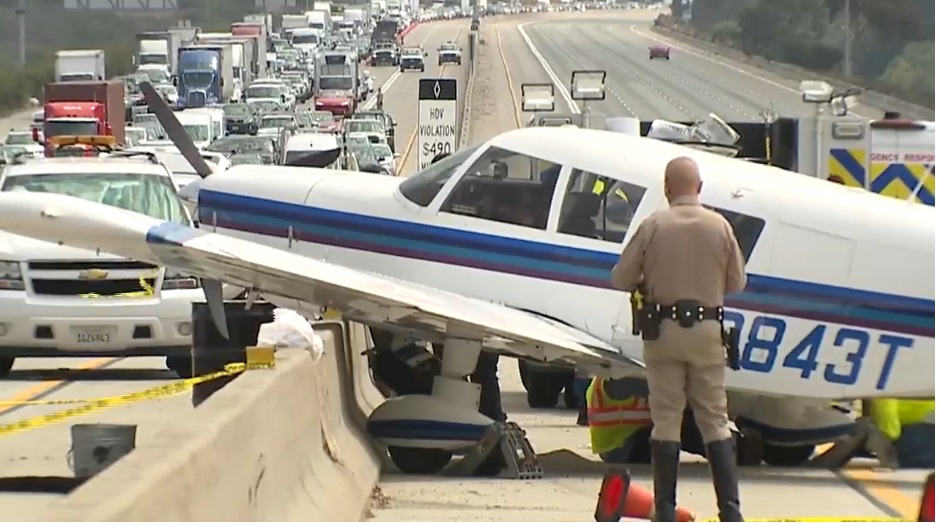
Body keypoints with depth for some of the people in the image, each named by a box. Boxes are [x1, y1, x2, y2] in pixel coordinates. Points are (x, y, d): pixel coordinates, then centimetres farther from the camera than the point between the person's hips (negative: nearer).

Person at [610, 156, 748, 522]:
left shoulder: (653, 226, -7)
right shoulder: (719, 227, -2)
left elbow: (621, 279, -2)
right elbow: (736, 282, 7)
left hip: (663, 329, -1)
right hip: (707, 329, 1)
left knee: (666, 420, 4)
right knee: (715, 420, 7)